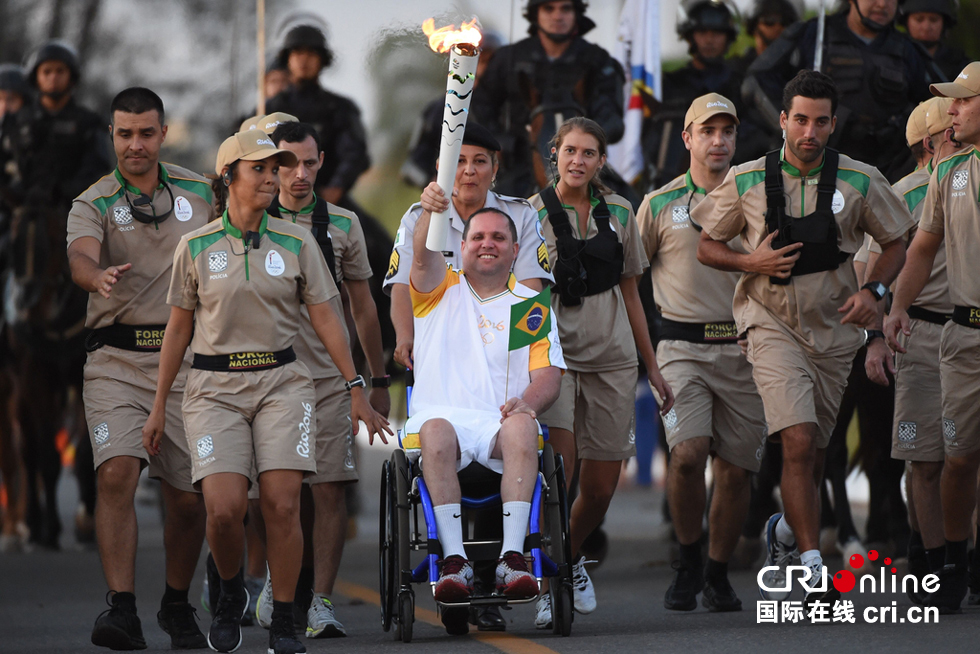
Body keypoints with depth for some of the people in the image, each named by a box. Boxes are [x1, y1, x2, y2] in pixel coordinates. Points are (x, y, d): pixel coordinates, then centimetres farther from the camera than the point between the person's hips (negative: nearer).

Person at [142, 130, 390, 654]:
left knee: (282, 506, -11)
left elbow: (325, 319, 8)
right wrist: (159, 405, 11)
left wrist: (356, 390, 3)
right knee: (224, 508, -16)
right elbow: (178, 328, 9)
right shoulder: (196, 246, 3)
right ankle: (230, 593, 15)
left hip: (281, 382, 1)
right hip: (214, 387, -1)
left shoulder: (296, 243, 5)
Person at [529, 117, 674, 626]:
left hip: (611, 359, 4)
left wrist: (653, 367, 16)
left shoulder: (618, 213, 10)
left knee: (600, 488, 4)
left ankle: (570, 557, 32)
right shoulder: (531, 215, -1)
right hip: (553, 355, -3)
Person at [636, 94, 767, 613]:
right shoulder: (661, 204, 7)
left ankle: (718, 574, 19)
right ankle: (688, 560, 2)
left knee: (735, 469, 2)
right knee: (688, 454, -19)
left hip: (743, 349, 2)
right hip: (683, 349, -2)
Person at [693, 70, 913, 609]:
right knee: (799, 442, -19)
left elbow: (895, 244, 10)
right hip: (773, 326, -3)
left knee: (814, 453, 11)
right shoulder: (746, 181, -2)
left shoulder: (860, 182, -1)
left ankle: (785, 532, 42)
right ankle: (813, 570, -19)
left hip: (834, 328, 3)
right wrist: (751, 263, -12)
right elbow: (707, 248, 7)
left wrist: (873, 291, -7)